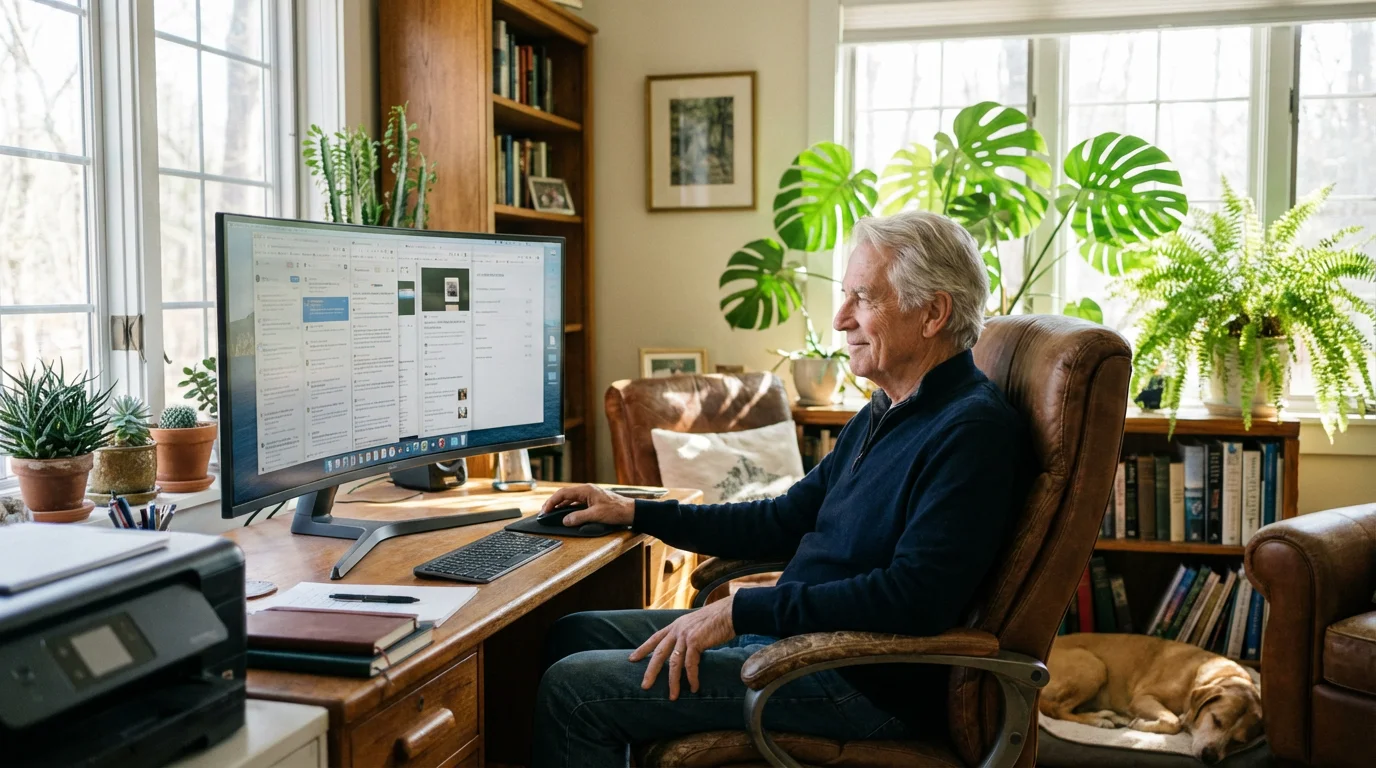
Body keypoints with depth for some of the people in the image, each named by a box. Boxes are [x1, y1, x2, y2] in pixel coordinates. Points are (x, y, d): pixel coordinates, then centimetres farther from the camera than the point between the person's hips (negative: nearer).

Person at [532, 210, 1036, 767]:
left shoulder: (973, 429, -17)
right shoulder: (883, 414, 14)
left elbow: (915, 595, -27)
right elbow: (786, 522, 19)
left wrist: (742, 611, -24)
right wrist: (635, 512, 16)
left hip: (868, 681, -10)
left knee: (572, 687, -13)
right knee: (574, 634, 11)